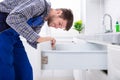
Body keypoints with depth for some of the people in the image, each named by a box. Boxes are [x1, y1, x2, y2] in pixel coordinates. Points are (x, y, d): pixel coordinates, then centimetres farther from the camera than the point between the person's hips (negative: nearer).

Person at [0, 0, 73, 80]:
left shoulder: (42, 20, 10)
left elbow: (31, 37, 13)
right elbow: (13, 18, -31)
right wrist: (39, 38, -31)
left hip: (11, 34, 9)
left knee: (25, 71, 8)